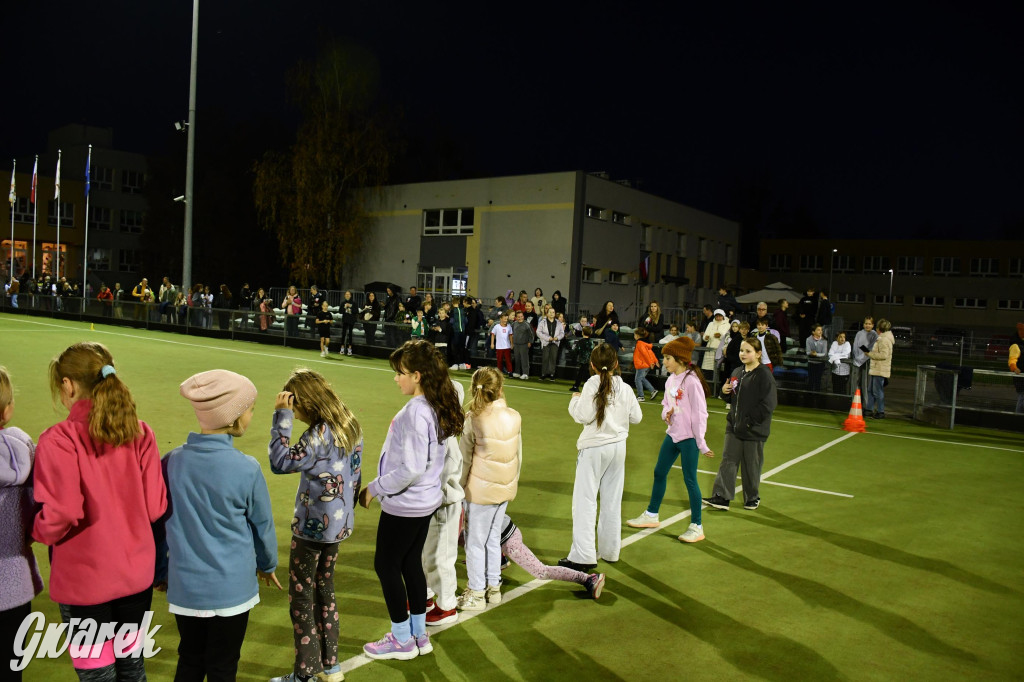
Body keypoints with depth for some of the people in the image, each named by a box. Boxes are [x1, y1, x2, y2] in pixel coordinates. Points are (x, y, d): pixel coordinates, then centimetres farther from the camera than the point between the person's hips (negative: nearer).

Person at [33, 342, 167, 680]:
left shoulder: (58, 440, -18)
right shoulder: (140, 433, -6)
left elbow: (59, 515, -21)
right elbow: (155, 507, -5)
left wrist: (37, 532, 1)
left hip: (85, 580, -4)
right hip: (137, 573, 4)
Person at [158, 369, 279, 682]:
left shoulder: (171, 462, -8)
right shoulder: (246, 468, -17)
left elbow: (158, 523, 3)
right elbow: (262, 525, -4)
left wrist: (161, 570, 20)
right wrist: (267, 564, 16)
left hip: (184, 586, 3)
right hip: (232, 588, -3)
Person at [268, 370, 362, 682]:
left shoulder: (320, 434, -24)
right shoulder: (351, 425, 2)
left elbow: (280, 462, -28)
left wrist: (281, 416, -25)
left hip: (313, 526, -9)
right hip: (338, 524, 9)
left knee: (300, 596, 6)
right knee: (325, 590, 20)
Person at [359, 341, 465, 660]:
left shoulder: (415, 412, -26)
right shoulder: (435, 407, 2)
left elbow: (411, 469, -28)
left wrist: (374, 488, -16)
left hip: (404, 504, -9)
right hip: (425, 501, 9)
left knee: (386, 565, 8)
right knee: (411, 563, 19)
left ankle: (402, 639, 22)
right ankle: (419, 634, 32)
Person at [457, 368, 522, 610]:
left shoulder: (473, 419, -17)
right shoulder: (514, 417, -3)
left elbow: (465, 458, -11)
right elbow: (519, 456, 6)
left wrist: (459, 487, 2)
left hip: (480, 490, -5)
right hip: (505, 488, 5)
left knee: (475, 542, 8)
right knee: (493, 539, 19)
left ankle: (476, 594, 18)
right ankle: (493, 588, 30)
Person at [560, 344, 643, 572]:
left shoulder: (592, 386, -13)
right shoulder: (625, 389, 1)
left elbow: (583, 416, -18)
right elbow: (636, 417, 7)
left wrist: (574, 400, -1)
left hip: (594, 448, -5)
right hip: (618, 447, 5)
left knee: (585, 501, -3)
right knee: (612, 502, 15)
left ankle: (583, 556, -8)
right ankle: (610, 550, 26)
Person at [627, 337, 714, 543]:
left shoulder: (691, 381, -18)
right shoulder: (671, 379, 5)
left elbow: (699, 413, -17)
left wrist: (701, 443, -16)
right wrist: (666, 413, -6)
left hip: (689, 437, -8)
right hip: (672, 434, 8)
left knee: (690, 479, 0)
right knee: (659, 473, 15)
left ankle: (696, 526, 14)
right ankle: (651, 515, 31)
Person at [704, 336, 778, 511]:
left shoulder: (764, 375, -14)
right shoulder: (737, 372, 8)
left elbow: (768, 405, -17)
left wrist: (749, 421, -19)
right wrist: (725, 392, -4)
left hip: (754, 430, -6)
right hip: (734, 426, 6)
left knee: (751, 465, 8)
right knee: (728, 461, 3)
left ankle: (752, 498, 26)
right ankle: (721, 497, 5)